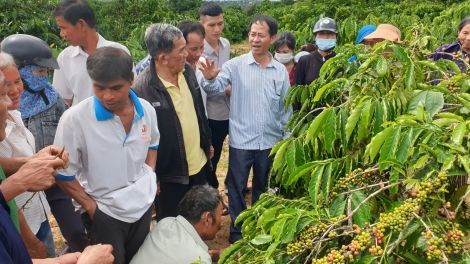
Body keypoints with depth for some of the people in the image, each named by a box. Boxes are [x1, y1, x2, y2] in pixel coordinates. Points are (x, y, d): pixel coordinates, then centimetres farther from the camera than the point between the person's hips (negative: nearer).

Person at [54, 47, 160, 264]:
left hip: (144, 204, 5)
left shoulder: (146, 110, -8)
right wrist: (91, 207, -11)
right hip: (104, 213, -4)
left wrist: (150, 175, 2)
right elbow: (63, 174, -11)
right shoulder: (74, 119, -21)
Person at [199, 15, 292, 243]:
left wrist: (287, 137, 9)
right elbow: (216, 88, -19)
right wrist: (209, 79, -41)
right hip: (241, 141, -2)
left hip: (271, 141, 3)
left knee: (263, 187, 19)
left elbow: (286, 107, 9)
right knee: (237, 187, 9)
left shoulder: (281, 71, 2)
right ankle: (237, 231, 28)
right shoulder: (235, 65, -6)